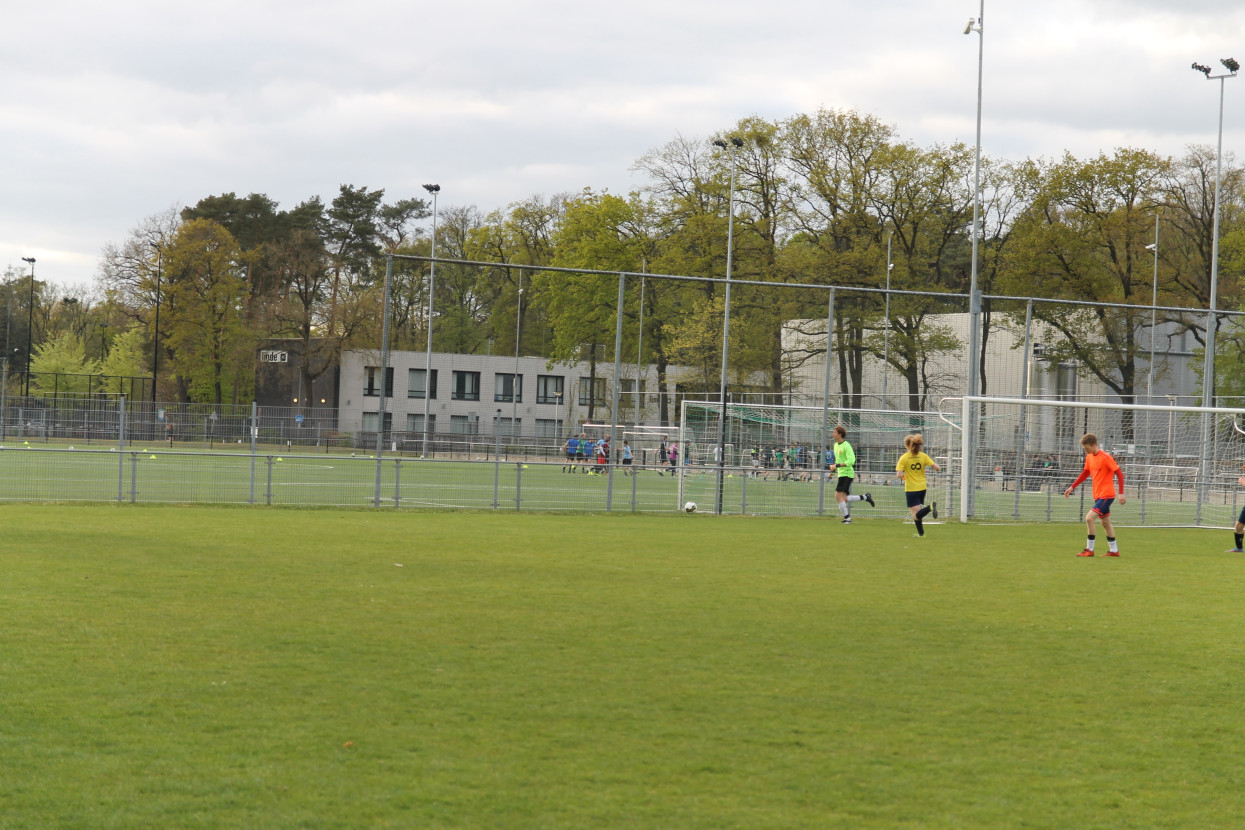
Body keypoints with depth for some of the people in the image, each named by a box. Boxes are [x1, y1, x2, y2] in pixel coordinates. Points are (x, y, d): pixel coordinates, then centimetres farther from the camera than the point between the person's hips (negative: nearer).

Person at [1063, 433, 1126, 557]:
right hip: (1098, 495, 9)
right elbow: (1085, 473, 22)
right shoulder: (1089, 457, 6)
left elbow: (1119, 474, -15)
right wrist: (1072, 487, 19)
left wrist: (1121, 493, -19)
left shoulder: (1105, 457, -17)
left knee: (1089, 518, -17)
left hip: (1106, 495, -9)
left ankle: (1089, 550, -9)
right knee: (1105, 522, 16)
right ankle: (1114, 550, 26)